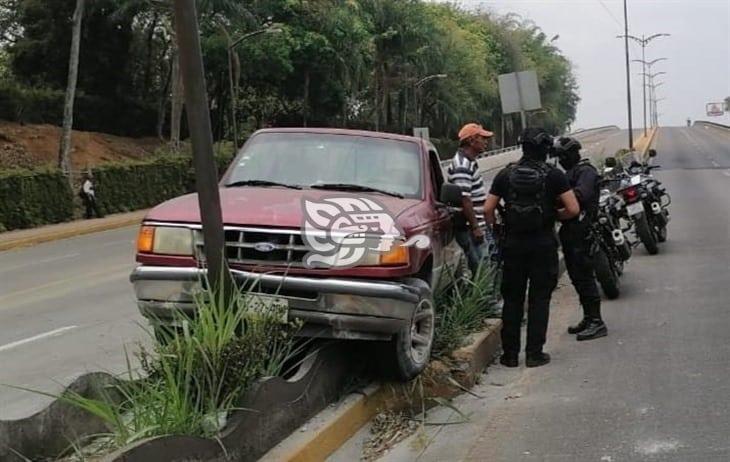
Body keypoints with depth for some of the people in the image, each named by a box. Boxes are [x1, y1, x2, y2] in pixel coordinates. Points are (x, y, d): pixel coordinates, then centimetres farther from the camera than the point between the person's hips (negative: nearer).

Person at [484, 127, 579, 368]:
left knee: (512, 298, 10)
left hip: (513, 242, 2)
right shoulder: (553, 175, -6)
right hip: (543, 244, -2)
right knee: (539, 298, 5)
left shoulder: (506, 174, 1)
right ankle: (534, 353, 5)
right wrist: (554, 215, 9)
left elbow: (487, 209, -3)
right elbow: (573, 209, -10)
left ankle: (510, 353, 12)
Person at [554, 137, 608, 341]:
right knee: (576, 276, 14)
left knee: (584, 276, -11)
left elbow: (580, 195, -26)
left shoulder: (586, 171, -10)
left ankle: (597, 322, -9)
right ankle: (588, 318, 23)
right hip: (570, 232, 10)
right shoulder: (571, 172, 21)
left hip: (582, 231, -10)